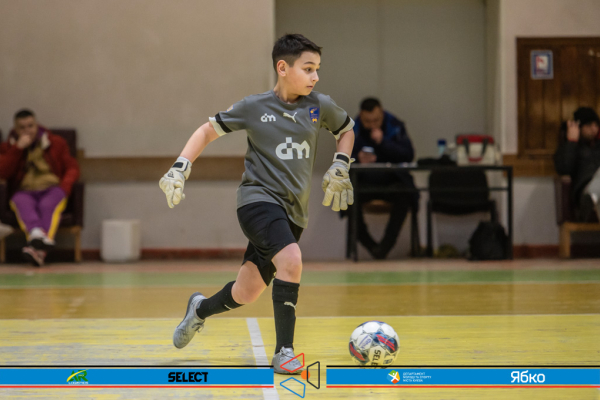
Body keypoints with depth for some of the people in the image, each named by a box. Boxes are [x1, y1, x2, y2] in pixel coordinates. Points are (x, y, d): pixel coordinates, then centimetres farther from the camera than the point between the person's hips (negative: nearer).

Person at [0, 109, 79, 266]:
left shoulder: (56, 143, 14)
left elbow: (72, 168, 11)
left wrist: (65, 186, -9)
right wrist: (18, 148, -9)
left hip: (52, 189, 0)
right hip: (23, 192, 0)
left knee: (47, 205, -36)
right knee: (23, 204, -37)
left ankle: (39, 249, -59)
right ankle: (36, 234, -67)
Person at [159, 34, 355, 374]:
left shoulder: (320, 106, 3)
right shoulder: (255, 107, -4)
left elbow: (347, 130, 23)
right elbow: (208, 131, 6)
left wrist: (340, 168, 9)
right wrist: (180, 168, -6)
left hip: (293, 211, 4)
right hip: (258, 199, -4)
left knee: (247, 293, 7)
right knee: (291, 261, -30)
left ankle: (201, 309, 41)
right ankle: (284, 351, -21)